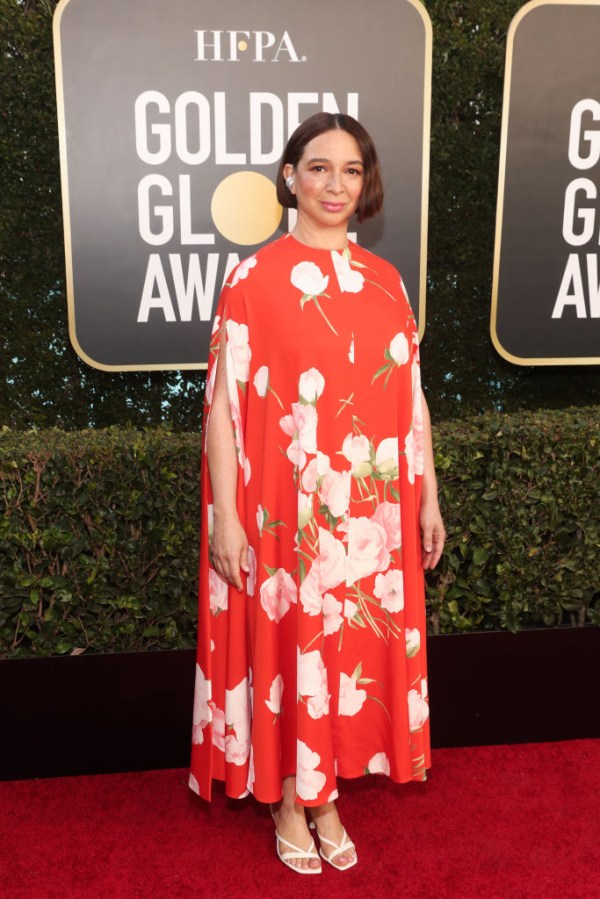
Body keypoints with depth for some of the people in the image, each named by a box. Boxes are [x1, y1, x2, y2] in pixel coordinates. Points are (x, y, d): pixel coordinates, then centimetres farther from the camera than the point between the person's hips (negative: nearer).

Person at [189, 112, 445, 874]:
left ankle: (326, 795, 35)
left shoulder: (385, 281, 6)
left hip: (368, 510, 4)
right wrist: (225, 517, -12)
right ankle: (288, 803, 32)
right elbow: (222, 404, -8)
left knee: (355, 642, 13)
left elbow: (411, 398, 9)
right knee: (285, 644, 9)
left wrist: (428, 498, 9)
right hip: (283, 510, -4)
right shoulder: (254, 278, -7)